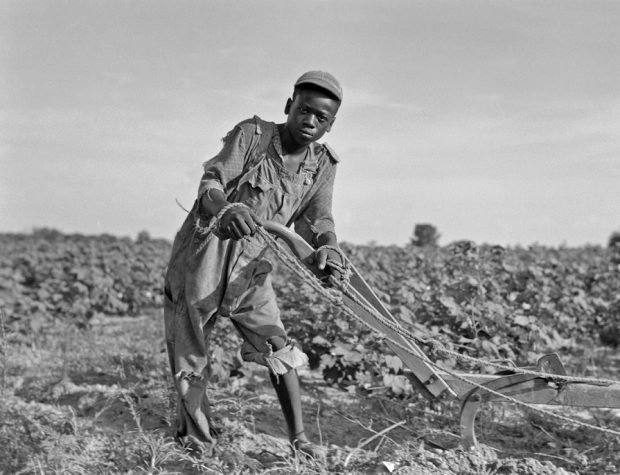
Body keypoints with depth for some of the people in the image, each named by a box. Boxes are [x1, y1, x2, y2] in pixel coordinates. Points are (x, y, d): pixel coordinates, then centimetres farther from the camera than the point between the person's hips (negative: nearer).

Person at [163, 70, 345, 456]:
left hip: (252, 268, 3)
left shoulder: (322, 165, 0)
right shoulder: (251, 135, -13)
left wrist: (327, 248, -33)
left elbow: (315, 219, -9)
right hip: (202, 259, -3)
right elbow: (210, 184, -24)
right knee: (191, 355, 6)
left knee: (279, 348, -5)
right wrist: (226, 209, -48)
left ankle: (298, 437, 1)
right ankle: (195, 437, 23)